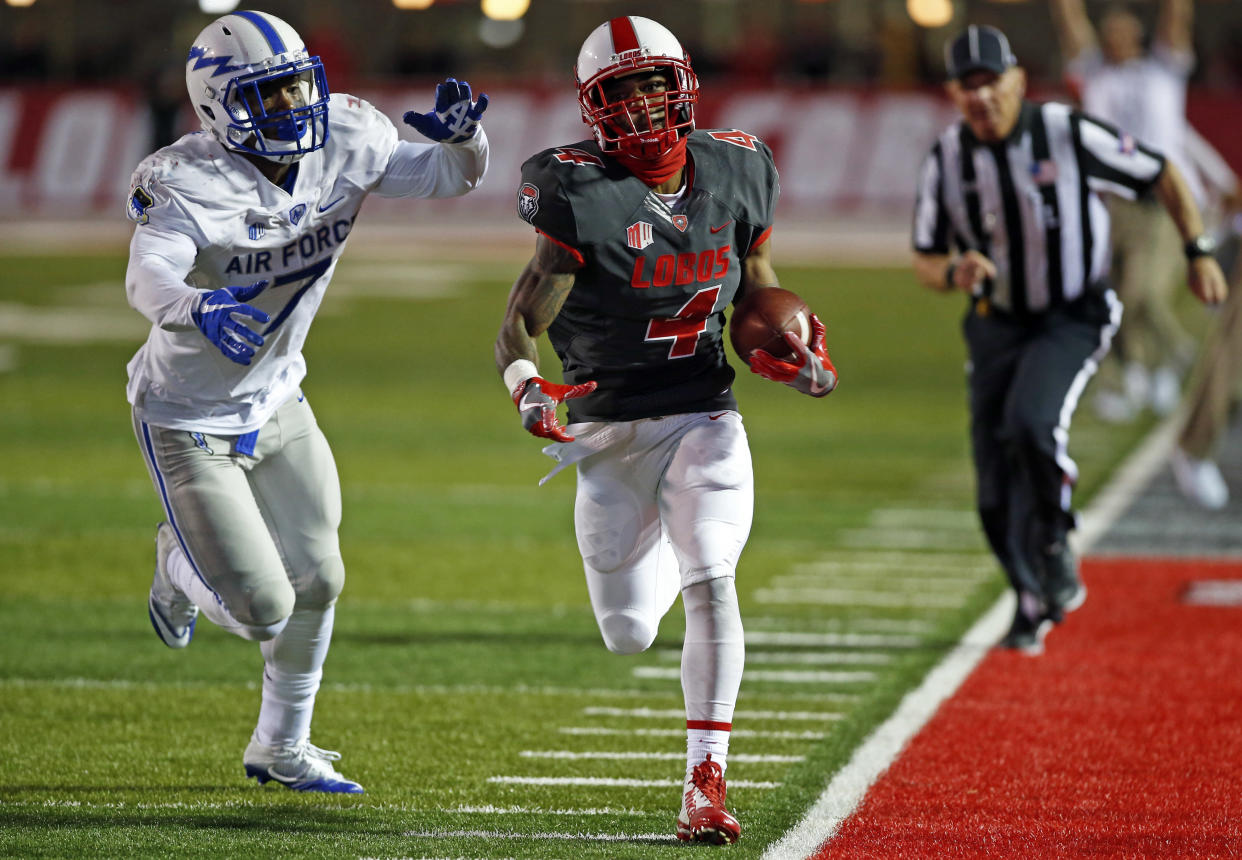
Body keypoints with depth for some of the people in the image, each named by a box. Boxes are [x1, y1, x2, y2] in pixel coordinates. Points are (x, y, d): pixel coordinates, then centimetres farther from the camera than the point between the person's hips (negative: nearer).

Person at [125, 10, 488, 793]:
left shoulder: (346, 142, -11)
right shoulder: (190, 185, -30)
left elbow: (451, 176, -1)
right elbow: (148, 277, -47)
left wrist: (462, 135, -26)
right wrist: (196, 308, -70)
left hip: (275, 404, 6)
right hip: (190, 421, -6)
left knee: (316, 583, 12)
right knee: (263, 609, -6)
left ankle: (282, 749, 35)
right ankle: (179, 563, 30)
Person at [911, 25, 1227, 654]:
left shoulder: (1069, 135, -18)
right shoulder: (945, 160, -7)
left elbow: (1162, 176, -5)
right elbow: (925, 261, 2)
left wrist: (1198, 254, -5)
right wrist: (953, 274, -21)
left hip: (1073, 319, -4)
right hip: (996, 324, 4)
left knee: (1030, 423, -29)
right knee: (996, 484, 2)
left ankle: (1056, 549, -5)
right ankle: (1033, 602, 23)